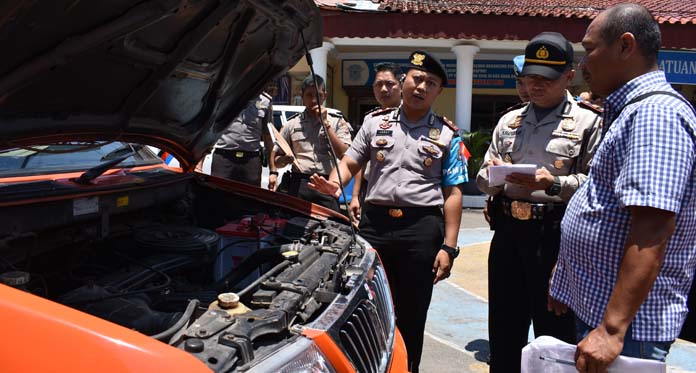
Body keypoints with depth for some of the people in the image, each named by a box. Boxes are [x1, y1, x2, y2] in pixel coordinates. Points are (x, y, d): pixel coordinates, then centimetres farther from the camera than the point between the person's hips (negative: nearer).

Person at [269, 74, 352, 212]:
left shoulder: (337, 121, 9)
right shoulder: (292, 123, 13)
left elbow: (344, 154, -4)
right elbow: (276, 157, 17)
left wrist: (326, 123, -5)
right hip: (298, 185, 1)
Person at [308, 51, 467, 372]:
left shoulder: (447, 136, 7)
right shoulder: (375, 122, 11)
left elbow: (452, 194, 4)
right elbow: (349, 163, 13)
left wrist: (448, 247, -4)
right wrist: (335, 183, -12)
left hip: (422, 228, -1)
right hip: (375, 223, 1)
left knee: (411, 314, 8)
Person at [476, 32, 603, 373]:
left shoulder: (587, 122, -1)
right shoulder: (509, 121, 15)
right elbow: (483, 179, 16)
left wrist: (554, 184, -24)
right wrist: (493, 177, -6)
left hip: (555, 236, -5)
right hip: (507, 231, 5)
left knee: (554, 330, 5)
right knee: (503, 328, 16)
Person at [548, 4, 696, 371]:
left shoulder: (656, 112, -19)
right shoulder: (633, 110, 14)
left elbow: (651, 231, -28)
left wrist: (612, 329, -29)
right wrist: (566, 279, 22)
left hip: (625, 321, -10)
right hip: (593, 305, 10)